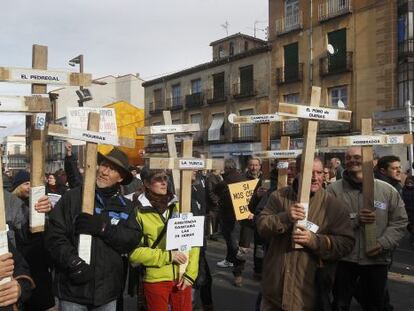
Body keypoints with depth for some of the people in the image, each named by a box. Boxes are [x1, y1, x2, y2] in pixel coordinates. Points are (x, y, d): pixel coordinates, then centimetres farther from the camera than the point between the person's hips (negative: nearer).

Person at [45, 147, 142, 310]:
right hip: (73, 289, -2)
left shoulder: (126, 206, 5)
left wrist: (102, 227, -18)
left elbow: (133, 240, -6)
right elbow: (54, 234, -9)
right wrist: (73, 263, -21)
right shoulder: (73, 197, -2)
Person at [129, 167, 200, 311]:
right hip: (155, 279, -3)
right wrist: (168, 256, -15)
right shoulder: (139, 212, -7)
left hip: (182, 277, 3)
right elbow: (134, 252, -11)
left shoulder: (178, 207, 5)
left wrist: (190, 273, -4)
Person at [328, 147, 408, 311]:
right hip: (343, 260, -1)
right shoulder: (334, 189, -5)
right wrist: (355, 219, -24)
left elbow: (399, 222, 1)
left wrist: (382, 243, -12)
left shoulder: (388, 190, 0)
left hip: (377, 260, 2)